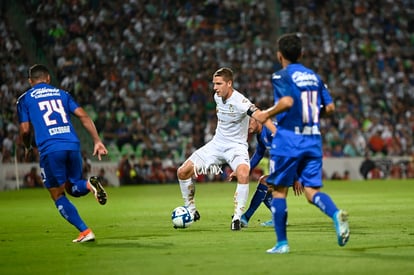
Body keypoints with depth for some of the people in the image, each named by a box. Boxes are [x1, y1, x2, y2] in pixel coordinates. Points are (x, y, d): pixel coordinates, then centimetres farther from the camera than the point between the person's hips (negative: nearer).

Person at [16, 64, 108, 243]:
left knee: (58, 196, 9)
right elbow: (83, 116, 10)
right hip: (72, 146, 3)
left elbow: (25, 130, 5)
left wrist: (28, 147, 26)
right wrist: (97, 141, 9)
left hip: (49, 149, -3)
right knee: (72, 188, 21)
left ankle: (85, 231, -6)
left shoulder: (24, 99, 12)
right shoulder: (62, 94, 21)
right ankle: (89, 185, -15)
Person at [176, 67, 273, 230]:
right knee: (182, 172, -1)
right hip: (217, 144, 7)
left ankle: (237, 218, -25)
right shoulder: (217, 97, -2)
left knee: (243, 174, -37)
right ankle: (191, 211, 17)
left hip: (236, 146, -7)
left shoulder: (239, 102, -25)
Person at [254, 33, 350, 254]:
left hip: (288, 138, -5)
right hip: (313, 140, 5)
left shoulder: (281, 76, -6)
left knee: (279, 190, 7)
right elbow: (330, 107, 9)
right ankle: (336, 214, -27)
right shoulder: (314, 76, 13)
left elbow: (287, 101, -23)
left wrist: (266, 114, -9)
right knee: (312, 190, 4)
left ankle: (282, 243, 7)